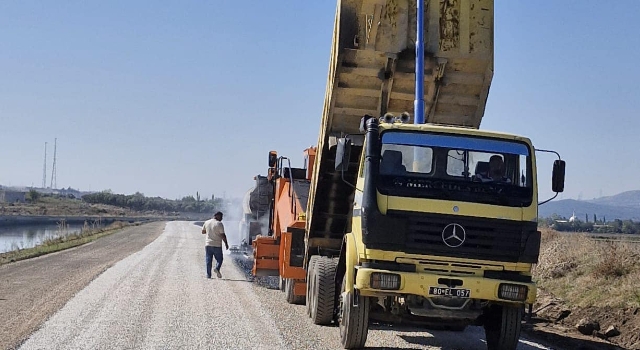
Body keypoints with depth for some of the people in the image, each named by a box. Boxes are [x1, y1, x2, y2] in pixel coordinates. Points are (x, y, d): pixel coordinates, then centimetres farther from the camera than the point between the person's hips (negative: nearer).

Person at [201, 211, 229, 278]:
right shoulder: (219, 224, -11)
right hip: (217, 245, -4)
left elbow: (203, 232, 18)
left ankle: (208, 275, 4)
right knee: (219, 259, 8)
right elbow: (223, 235, -12)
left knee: (208, 260, 8)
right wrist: (226, 244, -3)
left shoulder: (206, 222, 6)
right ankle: (217, 268, -19)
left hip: (208, 244, 4)